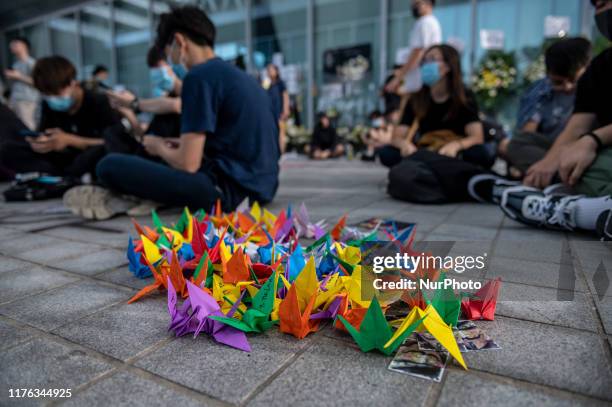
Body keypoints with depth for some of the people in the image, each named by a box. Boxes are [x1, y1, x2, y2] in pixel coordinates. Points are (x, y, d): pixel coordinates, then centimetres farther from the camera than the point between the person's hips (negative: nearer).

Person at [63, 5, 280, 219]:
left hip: (232, 187, -9)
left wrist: (159, 148, 8)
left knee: (109, 165, -11)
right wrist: (173, 145, 21)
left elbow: (188, 164, -14)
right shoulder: (236, 74, 16)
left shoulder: (199, 76, -12)